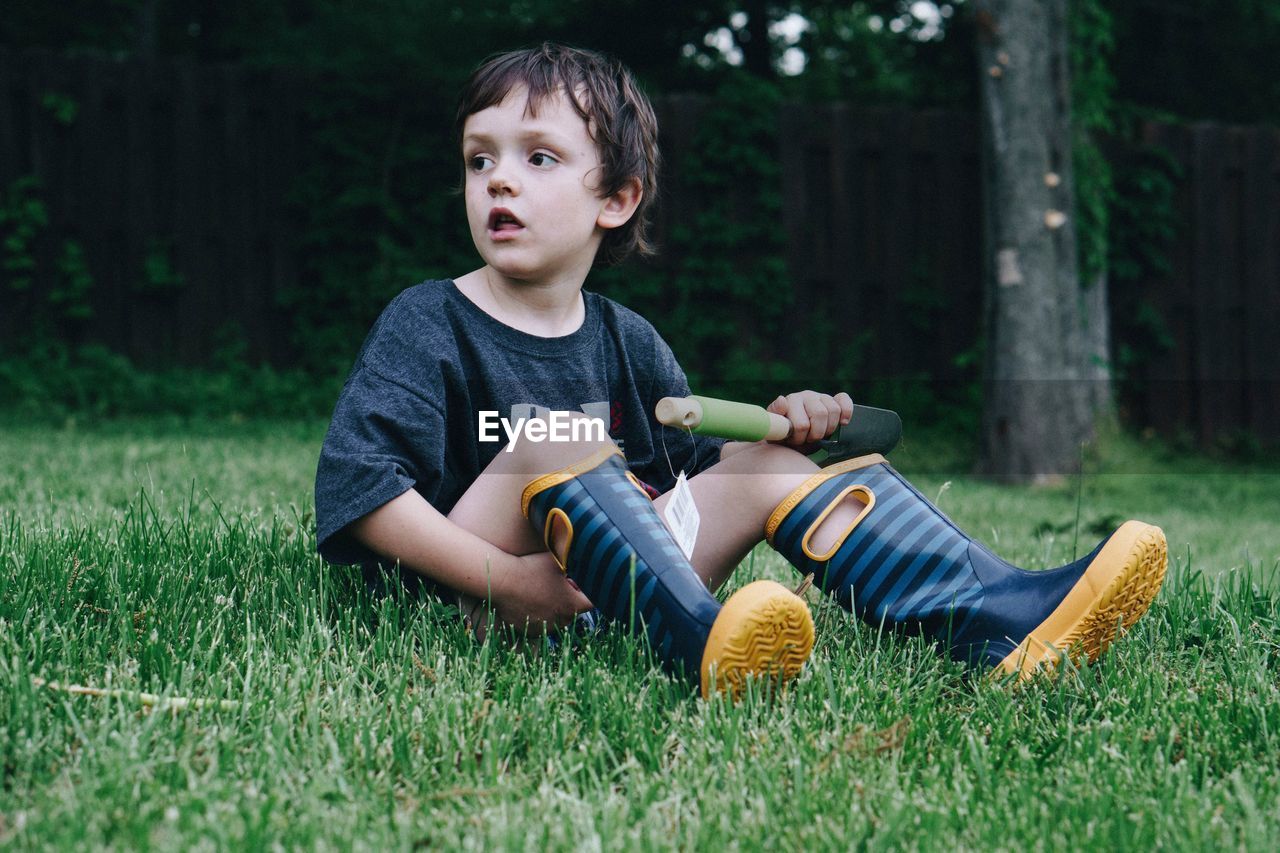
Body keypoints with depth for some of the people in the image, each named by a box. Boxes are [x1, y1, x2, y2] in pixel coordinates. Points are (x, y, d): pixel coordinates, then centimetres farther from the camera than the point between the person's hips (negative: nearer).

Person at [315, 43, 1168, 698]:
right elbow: (356, 484, -17)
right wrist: (503, 580, -25)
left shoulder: (626, 341, 13)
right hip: (473, 598, -6)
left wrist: (782, 427, -4)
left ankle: (1000, 612, -19)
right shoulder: (427, 326, -5)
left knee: (765, 461, -2)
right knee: (555, 446, -28)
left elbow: (701, 471, 18)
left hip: (614, 589, 6)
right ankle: (695, 640, -52)